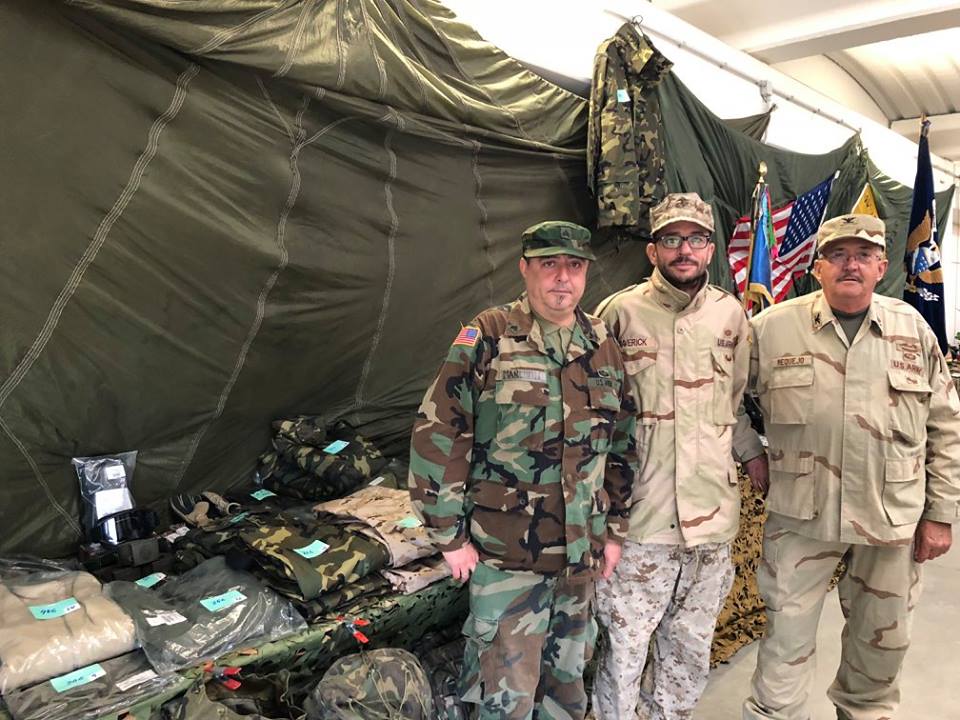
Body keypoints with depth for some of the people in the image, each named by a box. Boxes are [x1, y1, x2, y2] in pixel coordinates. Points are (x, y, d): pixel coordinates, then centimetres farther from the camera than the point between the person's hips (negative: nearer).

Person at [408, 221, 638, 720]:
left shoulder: (603, 348, 5)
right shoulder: (488, 338, -10)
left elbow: (622, 445, 13)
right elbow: (436, 436, -11)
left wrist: (614, 529, 12)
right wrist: (450, 536, -10)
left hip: (581, 556, 5)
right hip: (504, 555, -4)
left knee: (568, 678, 21)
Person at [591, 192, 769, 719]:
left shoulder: (731, 314, 7)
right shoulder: (620, 311, -4)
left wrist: (752, 453, 11)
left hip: (712, 517, 4)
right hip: (641, 516, -4)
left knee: (691, 650, 17)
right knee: (624, 649, 5)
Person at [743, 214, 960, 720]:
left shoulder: (912, 328, 1)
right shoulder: (772, 327, -6)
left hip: (893, 519, 3)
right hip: (800, 515, -2)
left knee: (883, 640, 20)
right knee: (787, 638, 7)